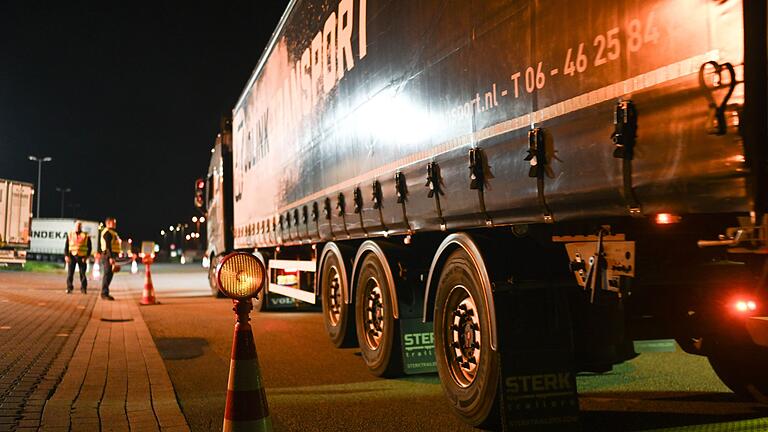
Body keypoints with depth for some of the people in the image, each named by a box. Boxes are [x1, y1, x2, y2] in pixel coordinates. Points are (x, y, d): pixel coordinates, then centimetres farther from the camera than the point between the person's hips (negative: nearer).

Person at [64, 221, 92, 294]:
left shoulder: (86, 236, 5)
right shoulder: (70, 234, 9)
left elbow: (89, 248, 4)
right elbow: (66, 246, 8)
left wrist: (86, 257, -8)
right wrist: (66, 255, -5)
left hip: (82, 257, -1)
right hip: (72, 256, 1)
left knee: (83, 274, 1)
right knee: (70, 273, 0)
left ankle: (83, 289, 9)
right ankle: (69, 288, 8)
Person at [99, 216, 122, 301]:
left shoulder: (112, 232, 22)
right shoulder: (107, 232, -11)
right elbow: (108, 246, -20)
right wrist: (111, 257, -26)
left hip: (110, 256, 10)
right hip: (108, 256, -10)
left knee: (108, 275, 13)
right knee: (107, 274, -9)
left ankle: (105, 293, 18)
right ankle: (104, 294, -8)